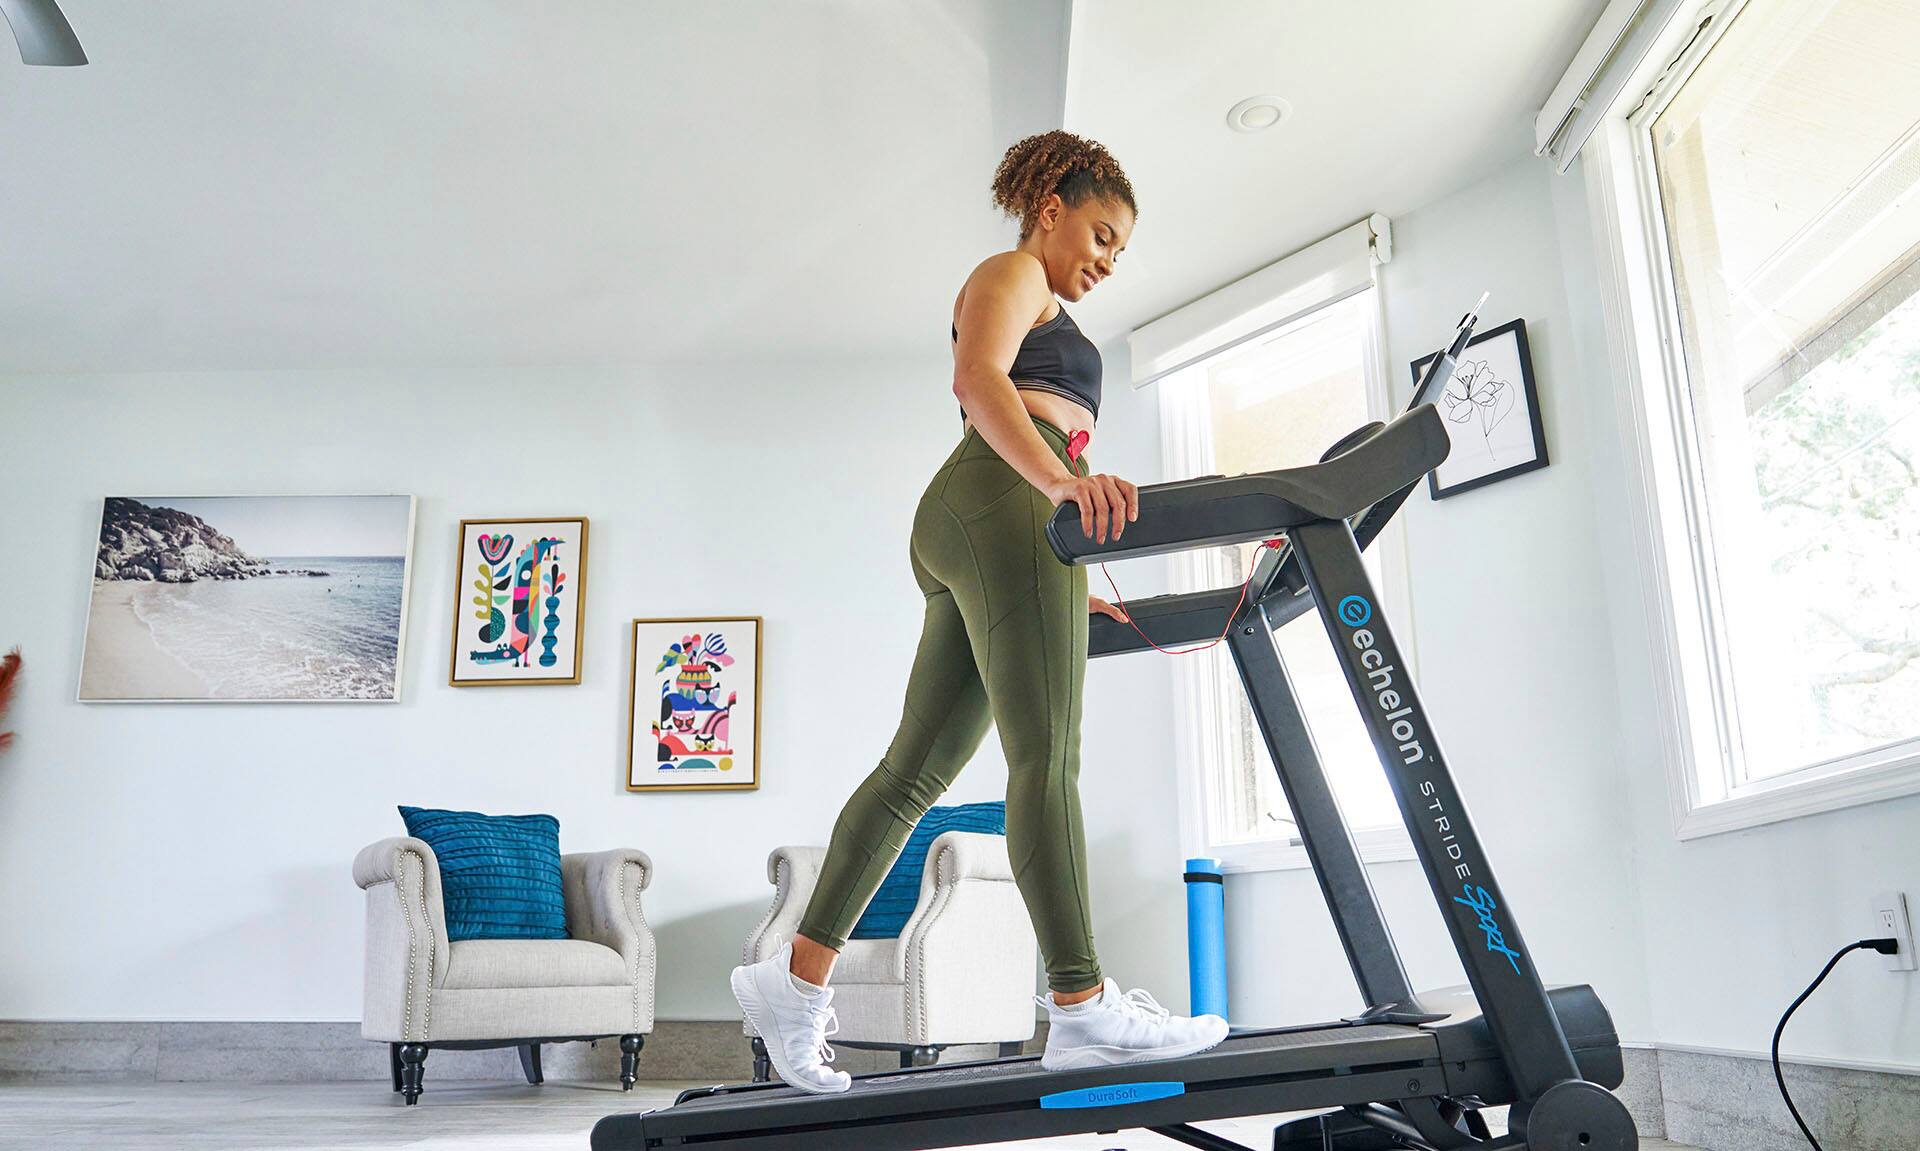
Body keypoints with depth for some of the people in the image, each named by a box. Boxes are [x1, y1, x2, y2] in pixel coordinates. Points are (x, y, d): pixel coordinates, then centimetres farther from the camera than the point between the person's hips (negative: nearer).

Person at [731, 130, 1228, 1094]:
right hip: (1000, 506, -9)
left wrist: (1075, 592, 24)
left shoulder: (1047, 317, 37)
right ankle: (1082, 1005, -15)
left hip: (971, 537, 9)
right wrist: (1065, 479, -31)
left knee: (918, 769, 2)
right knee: (1047, 756, -14)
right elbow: (976, 377, -14)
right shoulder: (1011, 272, 8)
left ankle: (798, 977, 3)